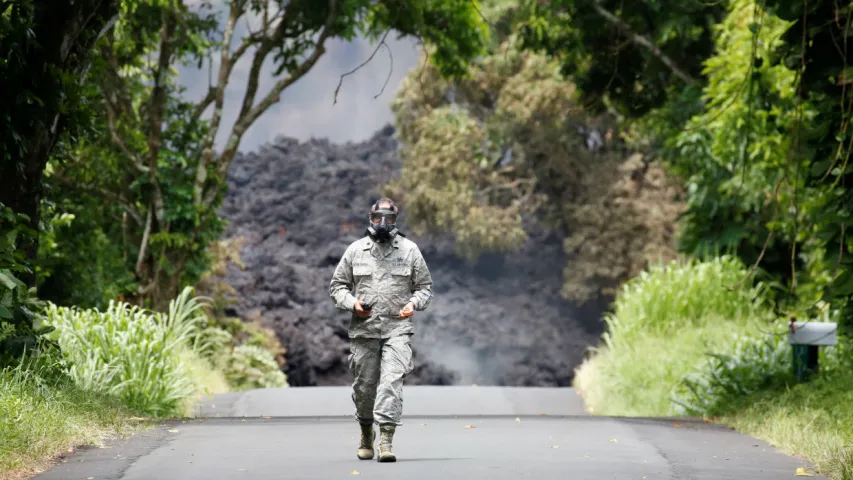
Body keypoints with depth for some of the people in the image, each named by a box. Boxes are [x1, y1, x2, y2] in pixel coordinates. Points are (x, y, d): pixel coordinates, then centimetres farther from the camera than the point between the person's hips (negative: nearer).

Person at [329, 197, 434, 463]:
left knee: (392, 381, -17)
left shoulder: (409, 250, 6)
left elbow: (425, 286, 12)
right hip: (363, 329, 2)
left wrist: (414, 303, -8)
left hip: (397, 328, -2)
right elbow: (337, 285, 11)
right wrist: (352, 302, -8)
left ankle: (386, 439, -20)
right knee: (364, 386, 9)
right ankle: (366, 433, 33)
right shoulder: (355, 250, 7)